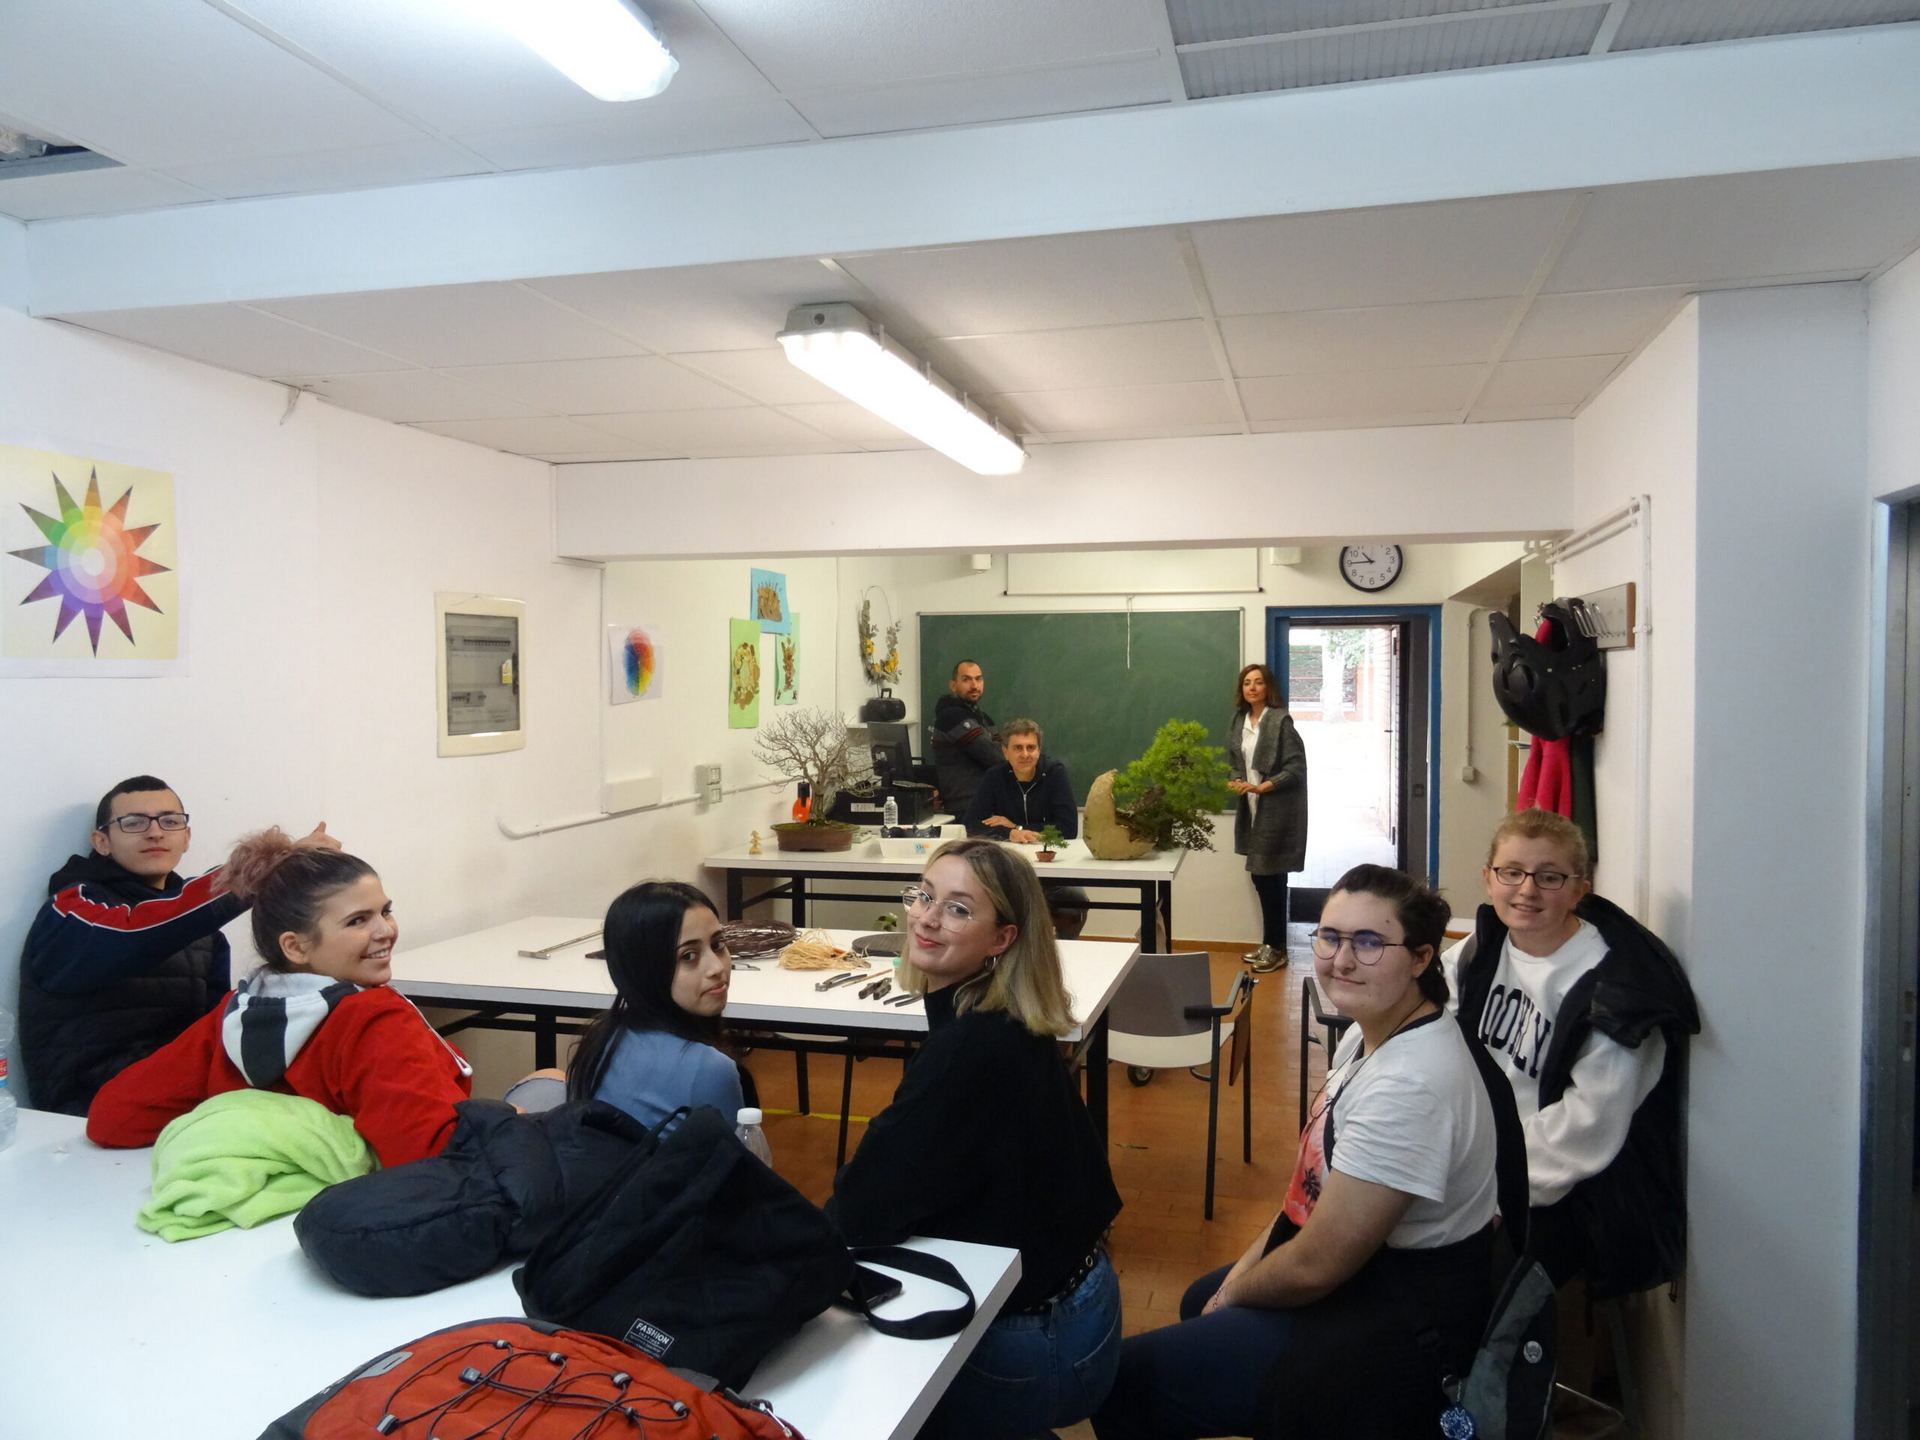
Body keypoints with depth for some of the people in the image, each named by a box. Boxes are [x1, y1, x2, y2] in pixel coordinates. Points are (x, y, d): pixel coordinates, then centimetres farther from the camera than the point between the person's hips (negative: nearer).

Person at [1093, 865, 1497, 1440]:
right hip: (1361, 1263, 10)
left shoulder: (1410, 1086, -33)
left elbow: (1315, 1267, -27)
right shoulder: (1370, 1033, -2)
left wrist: (1237, 1290, -8)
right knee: (1199, 1302, 32)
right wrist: (1247, 1266, 3)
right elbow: (1320, 1179, 9)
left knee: (1125, 1380, -5)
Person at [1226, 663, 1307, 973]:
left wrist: (1263, 787, -21)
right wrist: (1236, 782, -4)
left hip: (1277, 811, -7)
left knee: (1271, 878, -2)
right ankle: (1270, 944, 24)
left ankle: (1276, 947, 11)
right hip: (1251, 809, 7)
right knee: (1259, 877, 11)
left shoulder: (1280, 720, -12)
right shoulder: (1237, 721, 9)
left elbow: (1296, 768, -15)